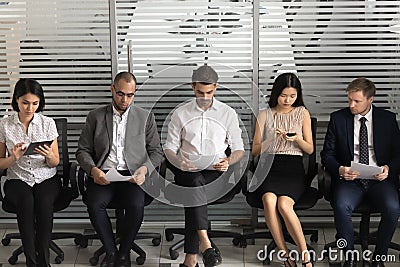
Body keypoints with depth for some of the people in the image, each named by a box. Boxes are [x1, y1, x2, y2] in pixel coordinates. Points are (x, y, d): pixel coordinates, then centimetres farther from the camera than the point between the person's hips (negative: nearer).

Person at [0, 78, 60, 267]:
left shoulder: (48, 123, 2)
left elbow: (55, 163, 6)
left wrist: (49, 155, -17)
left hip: (46, 179, 1)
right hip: (17, 180, 0)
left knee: (44, 202, -33)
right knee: (26, 202, -34)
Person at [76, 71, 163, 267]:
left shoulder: (146, 117, 12)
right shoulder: (96, 117, 12)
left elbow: (156, 152, 10)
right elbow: (83, 150, 9)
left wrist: (144, 169, -11)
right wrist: (93, 170, -12)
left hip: (132, 175, 0)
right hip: (103, 174, 1)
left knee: (136, 206, -31)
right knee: (94, 205, -30)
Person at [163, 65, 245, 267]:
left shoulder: (228, 113, 11)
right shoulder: (180, 114, 12)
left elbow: (239, 149, 11)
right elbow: (169, 147, 10)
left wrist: (228, 161, -12)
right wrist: (178, 162, -13)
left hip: (216, 172, 0)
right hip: (187, 172, 0)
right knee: (195, 182, -36)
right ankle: (204, 242, -49)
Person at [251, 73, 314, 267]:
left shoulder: (302, 113, 13)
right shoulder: (265, 115, 13)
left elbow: (310, 149, 13)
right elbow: (255, 150, 11)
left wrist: (296, 139, -7)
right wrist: (272, 138, -7)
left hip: (293, 166, -1)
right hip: (269, 165, 1)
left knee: (284, 204, -32)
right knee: (269, 200, -33)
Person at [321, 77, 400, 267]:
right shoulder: (338, 118, 6)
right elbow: (327, 154, 7)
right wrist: (340, 169, -14)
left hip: (379, 179, 0)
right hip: (349, 178, 0)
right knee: (341, 207, -32)